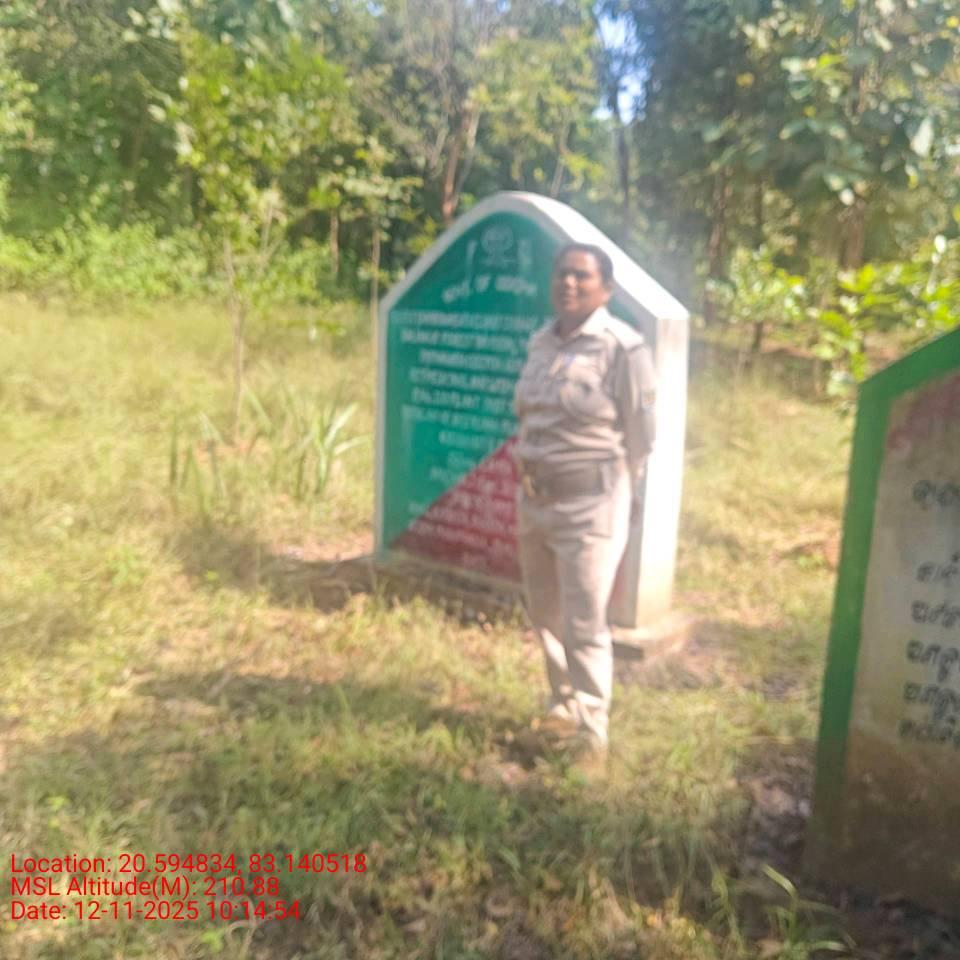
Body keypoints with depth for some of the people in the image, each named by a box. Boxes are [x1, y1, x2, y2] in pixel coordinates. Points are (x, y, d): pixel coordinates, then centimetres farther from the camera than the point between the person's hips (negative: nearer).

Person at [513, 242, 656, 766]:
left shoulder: (622, 347, -12)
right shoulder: (540, 342, 7)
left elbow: (639, 433, -7)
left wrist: (616, 496, 1)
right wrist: (528, 478, 14)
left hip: (589, 502, -7)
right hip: (534, 498, 7)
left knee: (584, 624, -1)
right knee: (545, 614, 17)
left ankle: (591, 729, 17)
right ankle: (564, 705, 37)